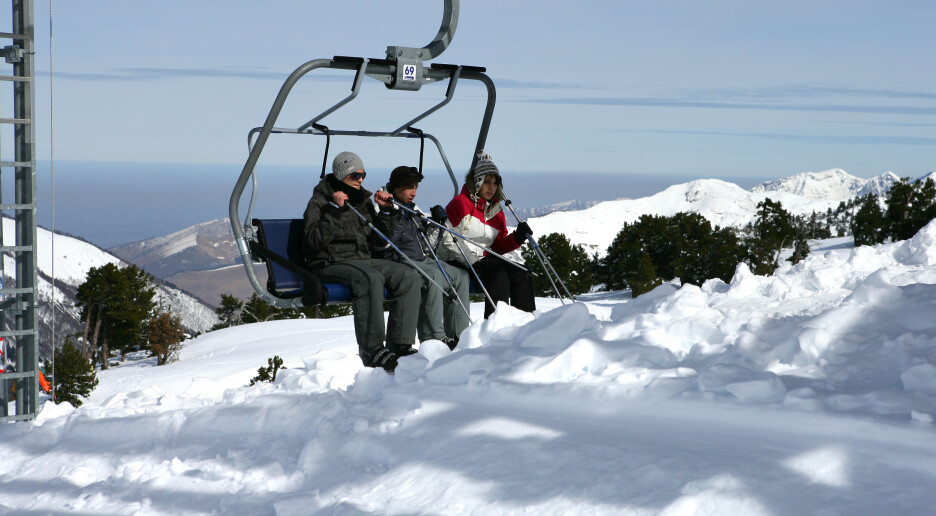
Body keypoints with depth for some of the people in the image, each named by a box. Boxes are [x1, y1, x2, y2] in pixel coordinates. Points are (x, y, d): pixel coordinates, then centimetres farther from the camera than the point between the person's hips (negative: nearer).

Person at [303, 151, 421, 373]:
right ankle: (372, 351, -36)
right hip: (330, 263, -7)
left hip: (362, 260, 7)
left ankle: (400, 344, -19)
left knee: (409, 276, -15)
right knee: (371, 278, -37)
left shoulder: (363, 201, 19)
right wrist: (335, 210, -21)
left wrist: (385, 212, 6)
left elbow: (378, 241, 18)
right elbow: (315, 241, -17)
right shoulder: (320, 202, -1)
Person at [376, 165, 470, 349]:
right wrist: (390, 216, -26)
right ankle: (433, 338, -36)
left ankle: (457, 335, -6)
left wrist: (436, 223, 17)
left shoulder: (413, 210, 22)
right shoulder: (386, 210, -3)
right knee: (433, 274, -33)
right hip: (400, 262, -9)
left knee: (460, 276, -4)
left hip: (424, 260, 9)